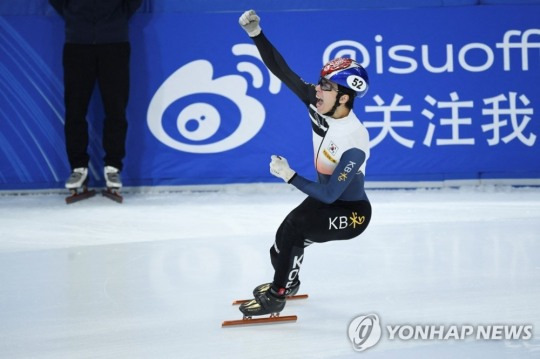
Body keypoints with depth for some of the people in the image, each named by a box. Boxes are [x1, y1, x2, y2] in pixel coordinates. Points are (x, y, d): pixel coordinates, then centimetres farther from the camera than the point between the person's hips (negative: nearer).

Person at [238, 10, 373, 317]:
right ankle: (287, 281, 49)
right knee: (286, 241, 15)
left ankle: (277, 295, -4)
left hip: (351, 213, -7)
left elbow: (329, 194, -31)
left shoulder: (354, 143, -33)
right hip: (326, 195, 7)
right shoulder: (318, 103, -15)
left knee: (292, 228, -22)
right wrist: (257, 34, -26)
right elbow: (283, 72, -16)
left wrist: (290, 175, -29)